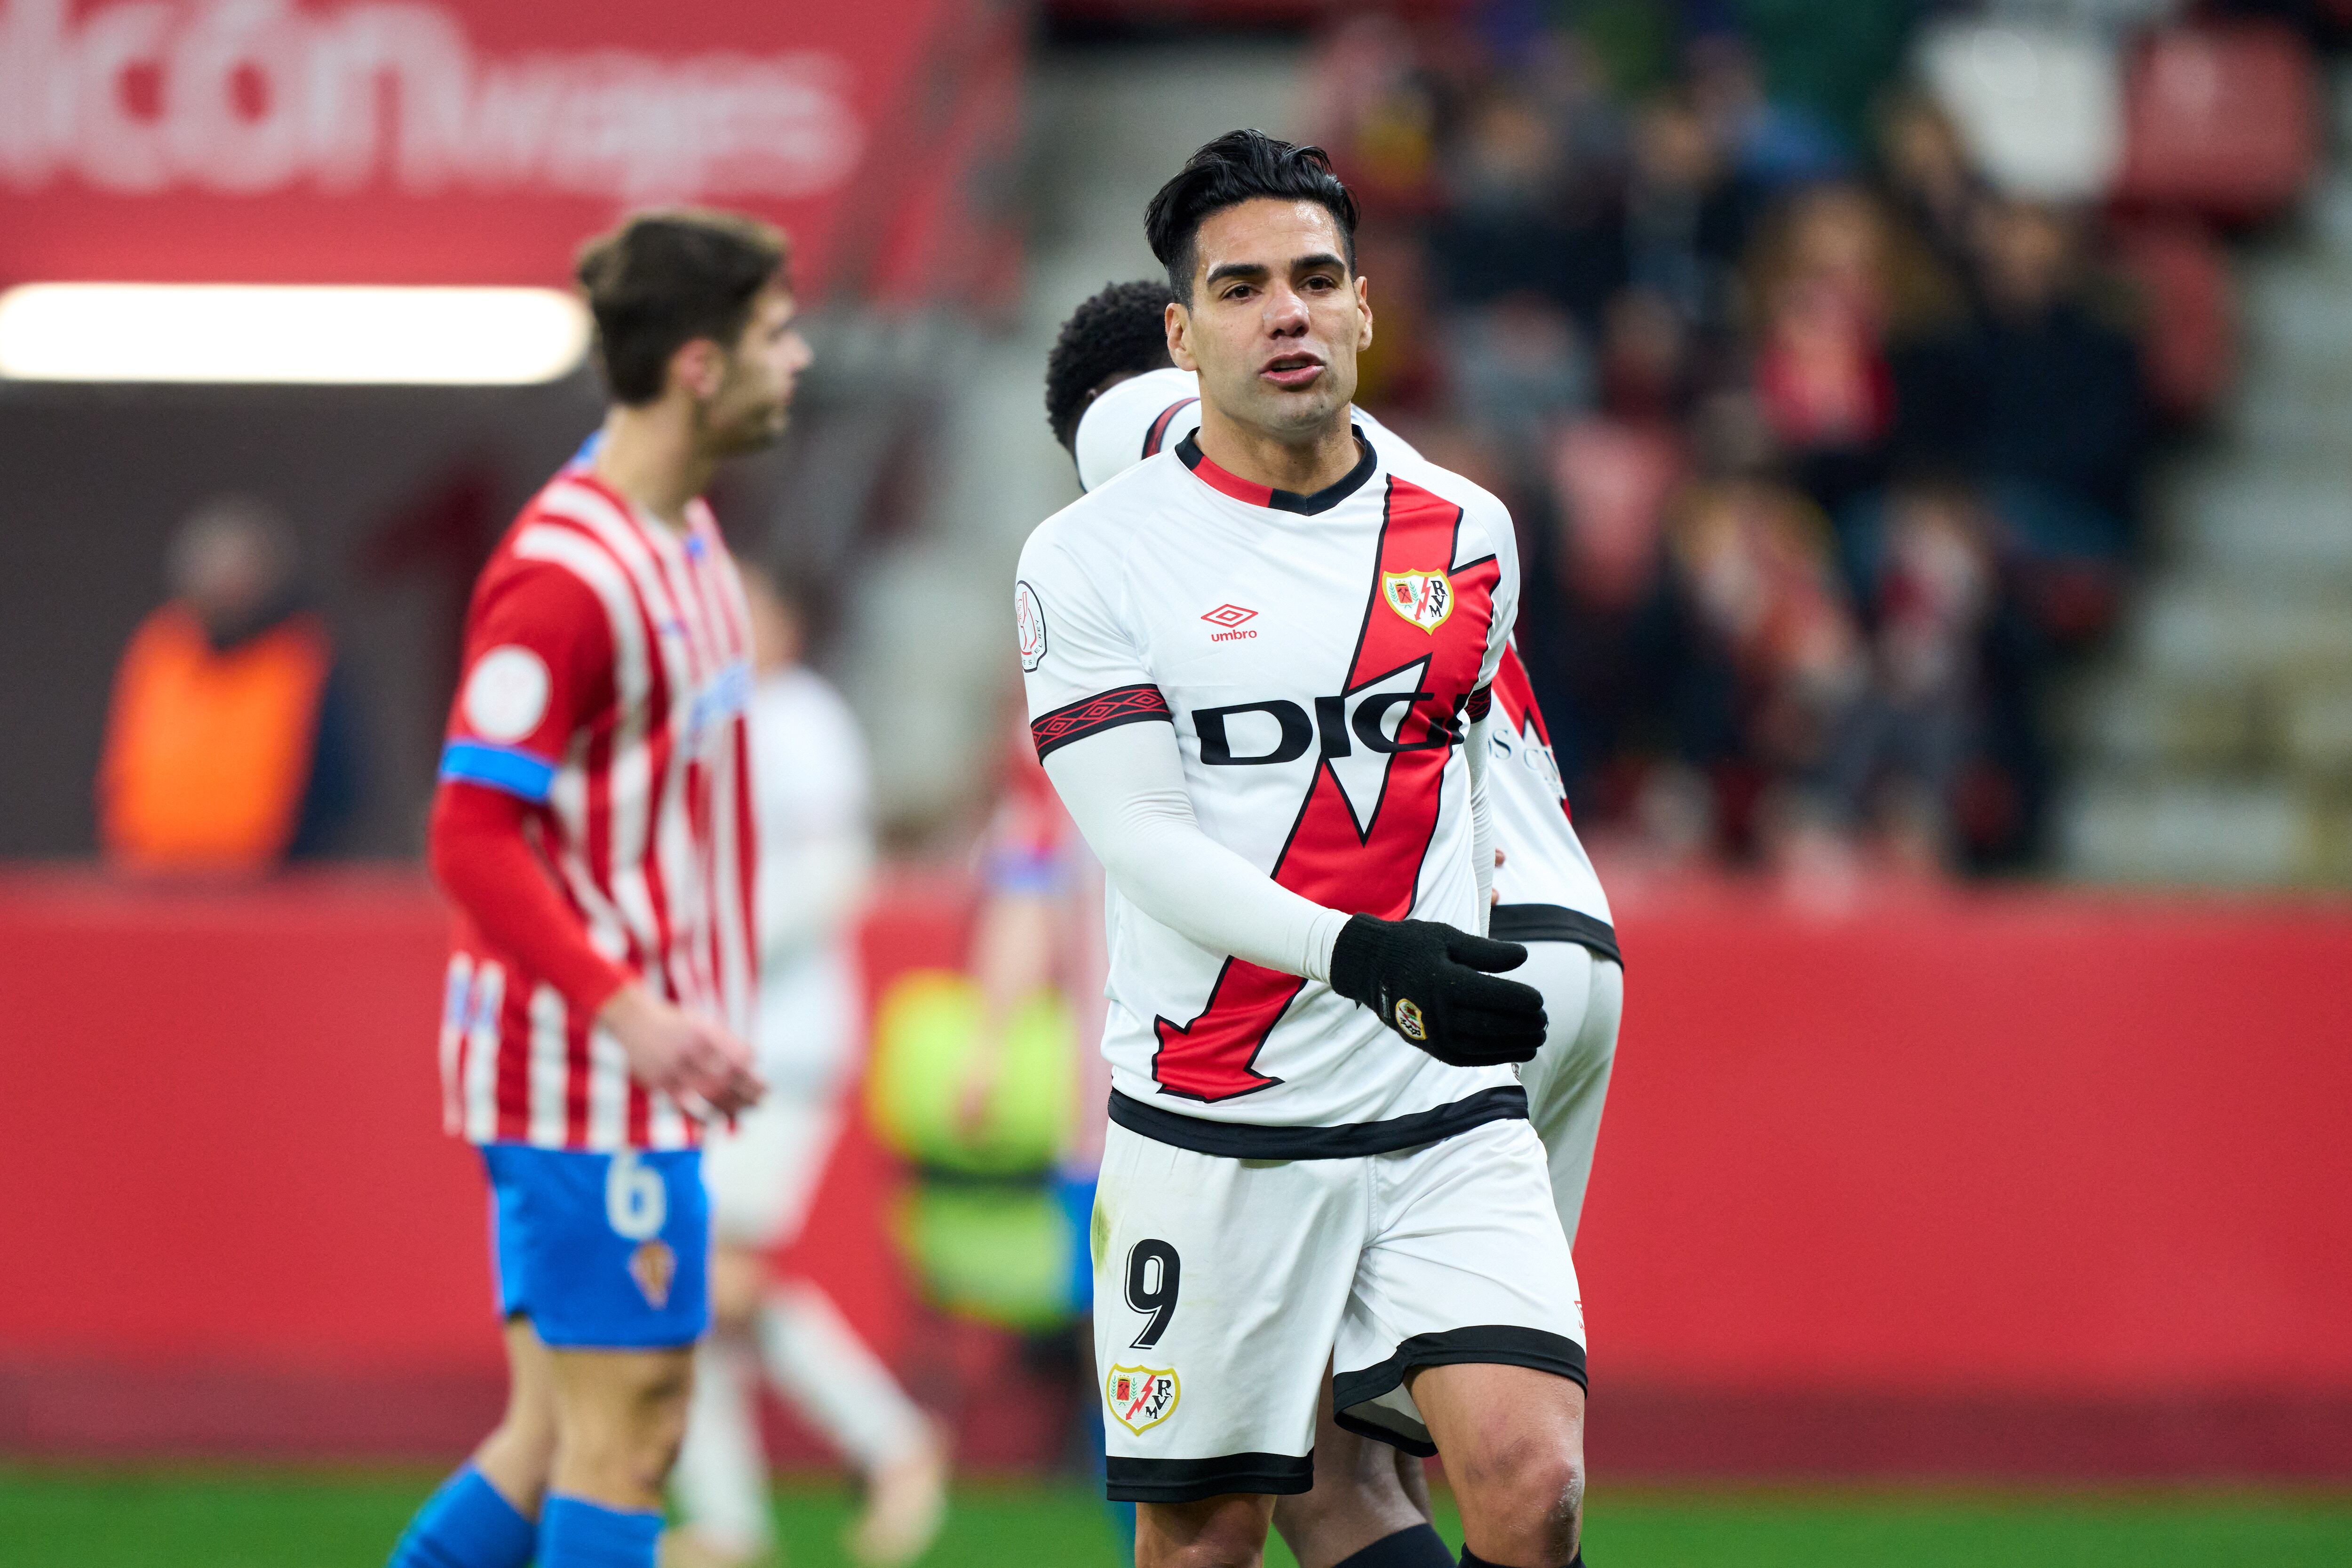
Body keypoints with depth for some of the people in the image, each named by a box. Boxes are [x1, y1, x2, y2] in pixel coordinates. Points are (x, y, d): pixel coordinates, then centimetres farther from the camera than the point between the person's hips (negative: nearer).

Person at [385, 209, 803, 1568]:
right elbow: (475, 838, -21)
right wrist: (629, 1010, -29)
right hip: (588, 1070, -10)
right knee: (627, 1433, -6)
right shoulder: (565, 577, -17)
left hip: (641, 1064, 10)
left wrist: (699, 1009, 19)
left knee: (559, 1443, 10)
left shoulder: (689, 538, 14)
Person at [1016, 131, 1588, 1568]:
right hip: (1212, 1127, -2)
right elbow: (1144, 842, -12)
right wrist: (1360, 957, -25)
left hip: (1446, 1121, 2)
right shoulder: (1095, 558, -4)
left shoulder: (1467, 534, 8)